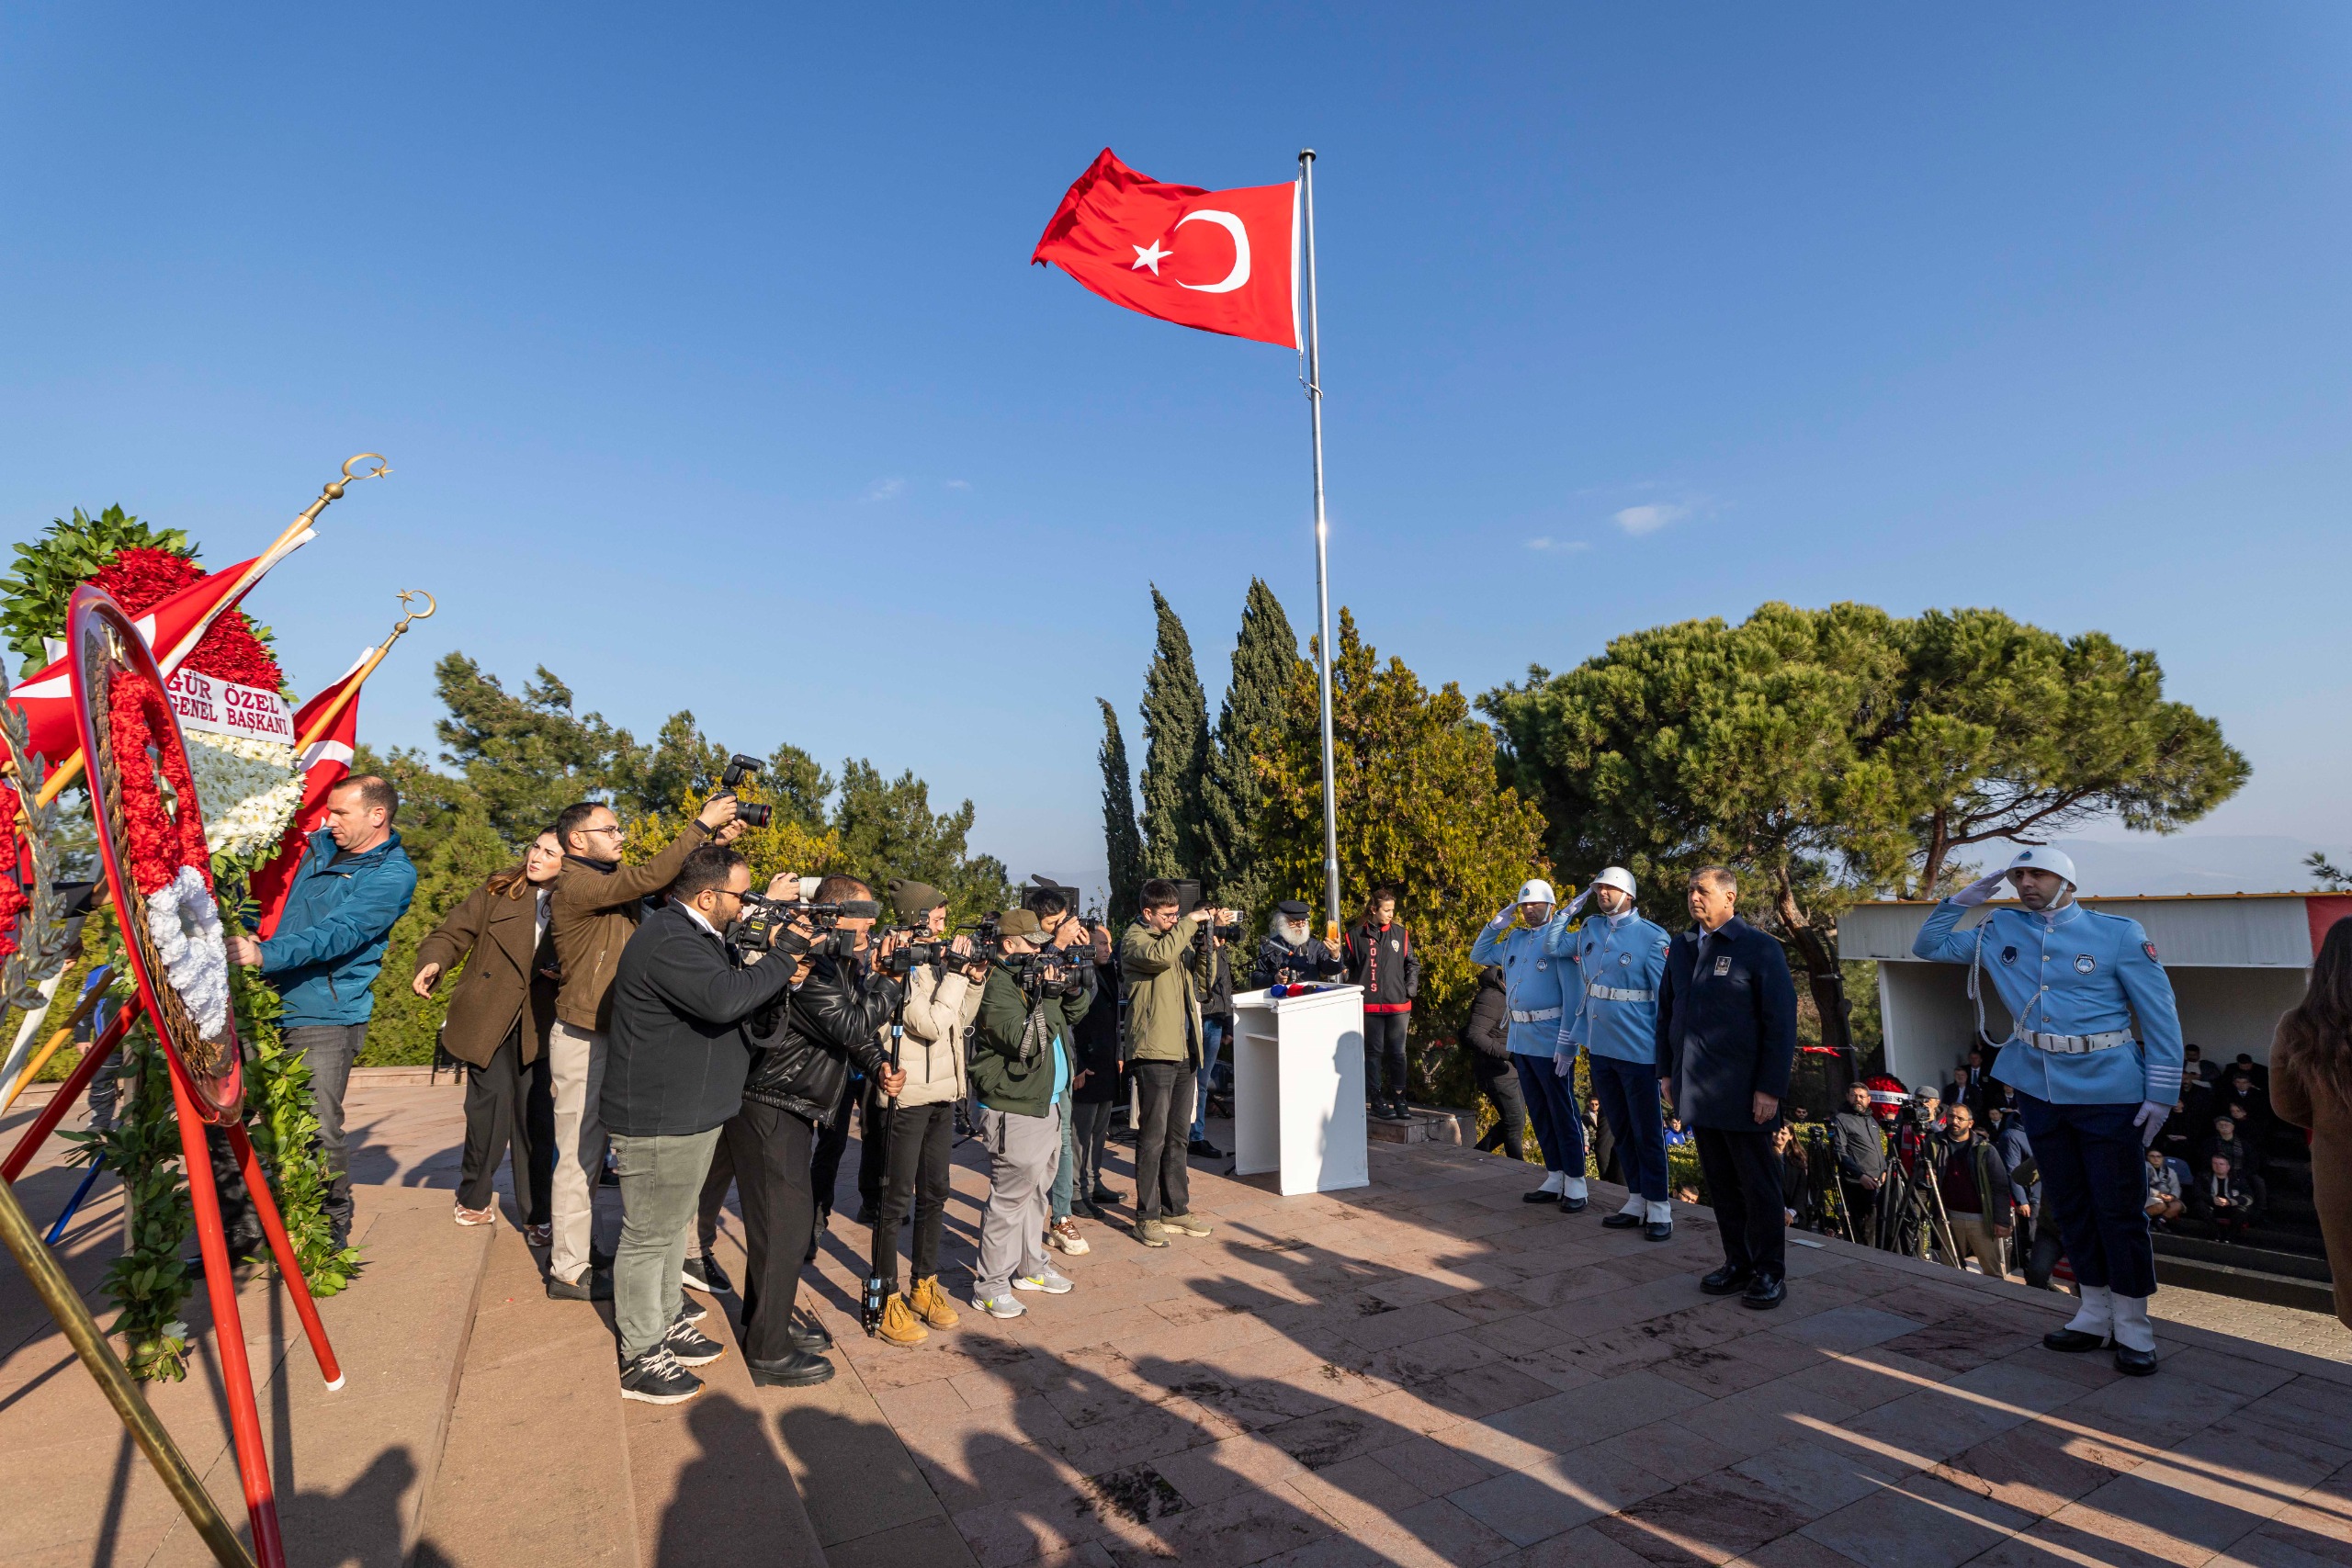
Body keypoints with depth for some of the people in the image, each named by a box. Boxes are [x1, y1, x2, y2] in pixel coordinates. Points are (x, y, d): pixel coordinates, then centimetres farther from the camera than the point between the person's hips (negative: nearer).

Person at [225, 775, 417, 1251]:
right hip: (272, 1007, 7)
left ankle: (333, 1234, 9)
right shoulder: (319, 846, 13)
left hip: (325, 1019, -7)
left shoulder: (392, 874, -11)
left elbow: (339, 934, -24)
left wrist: (265, 954, -36)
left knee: (319, 1131, -7)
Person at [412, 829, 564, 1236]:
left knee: (536, 1116, 2)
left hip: (537, 1027, 0)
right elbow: (452, 934, 2)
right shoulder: (496, 892, 1)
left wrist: (562, 973, -12)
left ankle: (536, 1214, 15)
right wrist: (433, 961, -17)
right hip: (488, 1020, 0)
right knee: (492, 1102, -1)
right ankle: (475, 1198, 25)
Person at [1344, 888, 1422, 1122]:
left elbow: (1413, 964, 14)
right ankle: (1375, 1100, 12)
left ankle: (1398, 1099, 17)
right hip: (1369, 1006, -2)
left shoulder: (1400, 934, 7)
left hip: (1398, 1006, 3)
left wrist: (1410, 989, 3)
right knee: (1373, 1052, 3)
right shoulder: (1356, 935, -1)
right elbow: (1346, 966, 5)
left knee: (1397, 1053, 7)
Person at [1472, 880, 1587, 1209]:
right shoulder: (1513, 938, 10)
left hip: (1549, 1042, -7)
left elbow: (1572, 993, -14)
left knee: (1562, 1112, 1)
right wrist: (1495, 925, 8)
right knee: (1538, 1112, 13)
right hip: (1520, 1039, 7)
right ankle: (1554, 1180, 24)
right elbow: (1478, 956, 21)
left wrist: (1566, 1041, -19)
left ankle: (1575, 1183, 11)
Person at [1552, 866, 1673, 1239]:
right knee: (1620, 1129, 15)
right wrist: (1572, 907, 9)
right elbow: (1552, 946, 18)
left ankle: (1658, 1209, 15)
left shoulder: (1652, 937, -10)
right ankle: (1636, 1201, 26)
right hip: (1599, 1049, 6)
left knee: (1647, 1132, 4)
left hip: (1638, 1051, -6)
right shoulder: (1590, 929, 7)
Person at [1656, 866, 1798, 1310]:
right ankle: (1737, 1264, 23)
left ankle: (1770, 1273, 16)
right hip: (1696, 1091, 6)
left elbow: (1782, 1022, -8)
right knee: (1720, 1183, 12)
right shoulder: (1680, 948, 12)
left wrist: (1770, 1088, -13)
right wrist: (1666, 1070, 13)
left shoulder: (1760, 949, -6)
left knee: (1757, 1185, 5)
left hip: (1742, 1093, -5)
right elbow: (1666, 1012, 18)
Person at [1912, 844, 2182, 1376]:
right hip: (2039, 1090, 4)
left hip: (2108, 1094, -4)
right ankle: (2094, 1316, 27)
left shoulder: (2118, 933, -6)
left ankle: (2132, 1327, 16)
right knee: (2068, 1207, 13)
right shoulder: (2001, 931, 5)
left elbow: (2160, 1015, -5)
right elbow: (1929, 947, 12)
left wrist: (2161, 1093, -8)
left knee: (2119, 1208, 2)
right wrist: (1963, 899, 1)